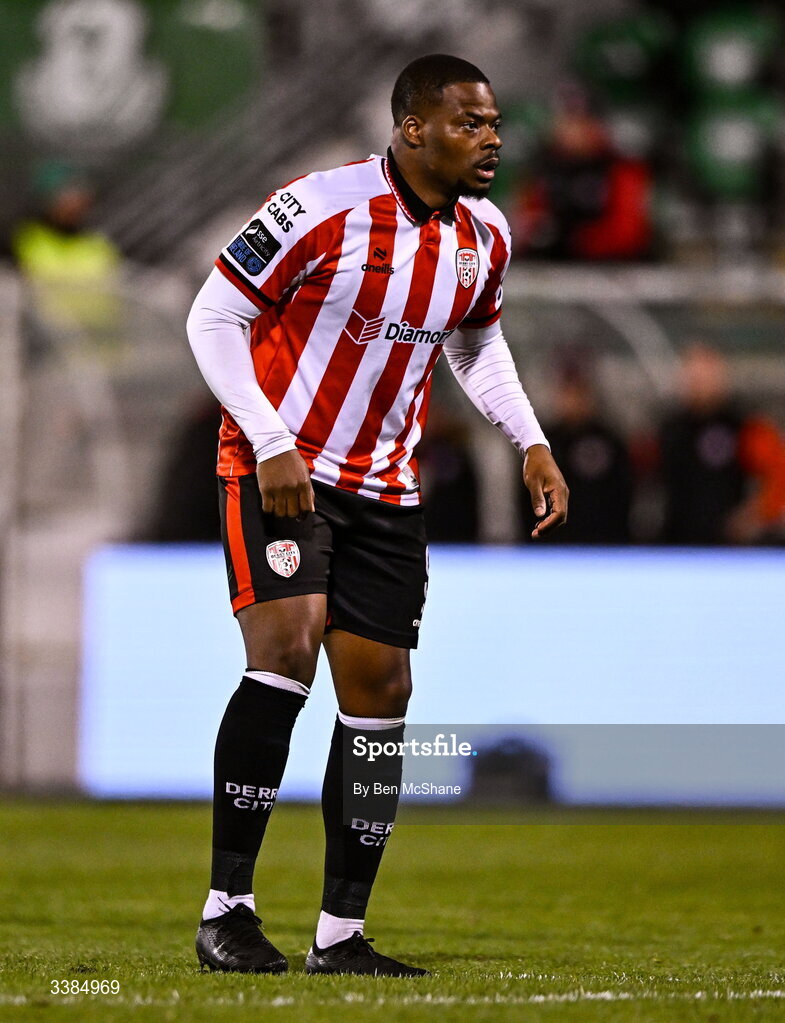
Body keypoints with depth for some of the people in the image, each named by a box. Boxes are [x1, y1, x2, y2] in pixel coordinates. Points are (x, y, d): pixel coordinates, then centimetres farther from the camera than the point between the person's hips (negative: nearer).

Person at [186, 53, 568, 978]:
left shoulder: (484, 234, 3)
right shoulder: (322, 208, -18)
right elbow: (212, 319, -13)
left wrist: (529, 441, 7)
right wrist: (273, 446, -20)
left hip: (384, 488, 7)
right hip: (279, 472, -7)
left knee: (380, 694, 4)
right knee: (287, 650, -23)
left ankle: (341, 935, 12)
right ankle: (226, 908, -16)